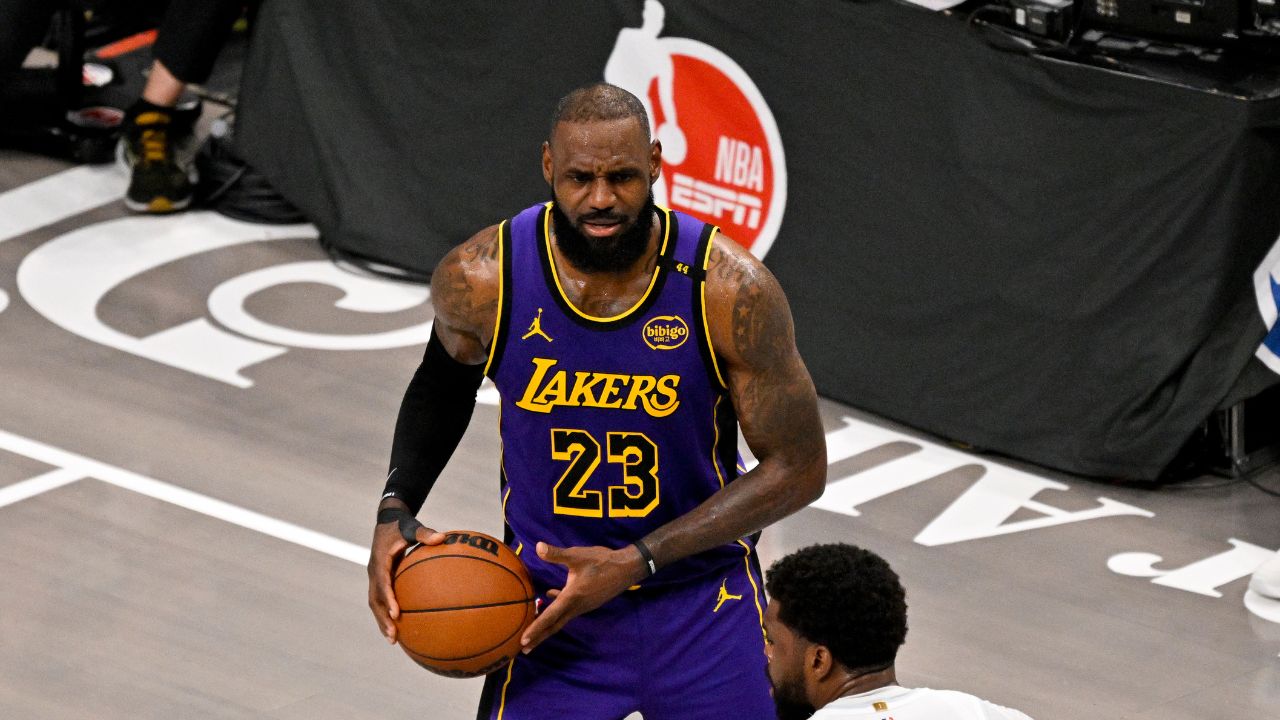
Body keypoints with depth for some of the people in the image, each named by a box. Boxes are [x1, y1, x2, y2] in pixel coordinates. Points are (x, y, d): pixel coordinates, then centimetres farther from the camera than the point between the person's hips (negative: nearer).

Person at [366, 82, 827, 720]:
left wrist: (636, 561, -19)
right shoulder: (481, 279, -14)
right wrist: (396, 509, -5)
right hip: (551, 596, 1)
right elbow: (443, 381, 11)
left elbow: (798, 468, -13)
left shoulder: (729, 290, -20)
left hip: (704, 600, -1)